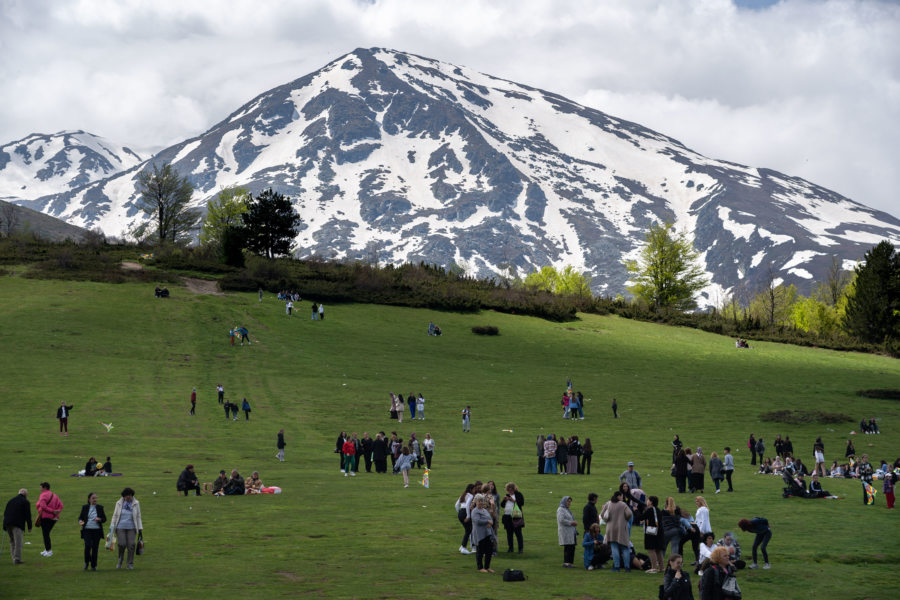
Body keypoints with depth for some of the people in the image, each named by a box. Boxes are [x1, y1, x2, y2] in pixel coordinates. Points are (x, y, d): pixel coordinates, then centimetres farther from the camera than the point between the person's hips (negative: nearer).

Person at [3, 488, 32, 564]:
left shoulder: (11, 500, 21)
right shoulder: (25, 502, 2)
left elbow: (5, 513, 20)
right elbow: (28, 515, -3)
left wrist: (5, 525, 21)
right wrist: (29, 527, 2)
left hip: (7, 524, 6)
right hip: (18, 524, -6)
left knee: (12, 542, 15)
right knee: (18, 542, -6)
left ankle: (14, 557, 11)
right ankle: (17, 559, -10)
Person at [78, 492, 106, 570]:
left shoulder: (100, 507, 8)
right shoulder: (85, 507, 7)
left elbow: (104, 519, 10)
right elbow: (80, 517, 12)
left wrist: (99, 519, -12)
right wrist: (80, 521, -11)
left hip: (97, 530, 1)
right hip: (87, 530, -1)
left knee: (95, 548, 0)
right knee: (87, 546, -16)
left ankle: (93, 566, 11)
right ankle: (86, 562, 8)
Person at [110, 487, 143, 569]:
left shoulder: (136, 504, 2)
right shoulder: (119, 503, 2)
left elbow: (138, 517, 5)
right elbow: (115, 515, 6)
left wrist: (140, 529, 2)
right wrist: (112, 528, 3)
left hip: (131, 528, 0)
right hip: (120, 527, 0)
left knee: (131, 545, -7)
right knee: (122, 544, -10)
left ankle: (130, 564, 3)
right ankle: (120, 560, 16)